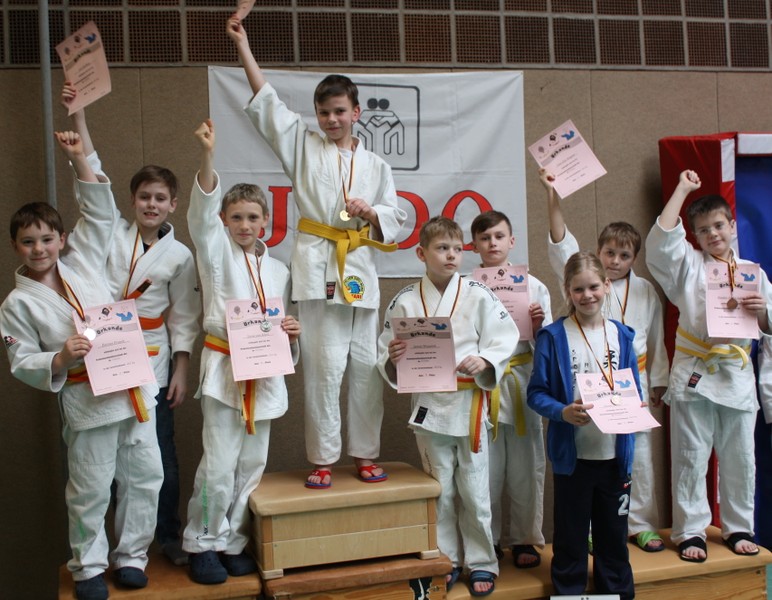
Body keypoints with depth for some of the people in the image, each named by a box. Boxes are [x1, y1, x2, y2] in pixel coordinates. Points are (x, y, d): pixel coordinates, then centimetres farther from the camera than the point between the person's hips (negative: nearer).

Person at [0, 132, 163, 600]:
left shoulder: (83, 262, 6)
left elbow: (100, 213, 8)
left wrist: (79, 158, 2)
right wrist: (60, 359, -20)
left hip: (134, 385, 4)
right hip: (86, 401, -3)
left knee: (144, 476, 11)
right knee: (91, 489, 7)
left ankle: (131, 554, 30)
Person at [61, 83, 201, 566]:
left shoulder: (180, 255, 2)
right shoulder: (113, 235, 4)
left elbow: (184, 318, 3)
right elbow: (94, 179, -3)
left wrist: (180, 371, -1)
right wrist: (79, 115, -8)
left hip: (153, 362, -1)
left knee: (162, 452, 4)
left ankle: (168, 535, 21)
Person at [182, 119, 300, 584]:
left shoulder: (279, 271, 13)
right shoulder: (217, 253, 2)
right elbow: (203, 213, -17)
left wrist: (291, 332, -7)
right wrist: (207, 157, -32)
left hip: (265, 374, 4)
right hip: (224, 370, -4)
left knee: (252, 464, 9)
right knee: (220, 464, -8)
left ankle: (233, 541, 24)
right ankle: (203, 543, 11)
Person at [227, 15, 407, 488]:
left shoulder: (375, 165, 15)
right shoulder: (304, 147, 11)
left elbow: (395, 218, 12)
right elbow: (268, 102, 5)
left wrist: (370, 212, -9)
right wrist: (243, 46, 2)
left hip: (361, 268, 2)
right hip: (317, 266, -2)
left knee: (367, 367, 3)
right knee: (325, 367, -5)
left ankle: (366, 455, 15)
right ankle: (323, 460, 6)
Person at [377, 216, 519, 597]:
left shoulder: (478, 296, -3)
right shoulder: (405, 303, -1)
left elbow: (504, 340, -5)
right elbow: (386, 356, 3)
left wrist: (484, 361, -22)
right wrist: (394, 359, -18)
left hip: (470, 404, -1)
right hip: (430, 405, 1)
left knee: (474, 490, 8)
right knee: (440, 490, 13)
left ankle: (481, 562, 24)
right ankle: (446, 560, 29)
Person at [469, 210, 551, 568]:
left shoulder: (532, 285, 6)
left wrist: (538, 327, -12)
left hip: (521, 383, 1)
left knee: (525, 466, 7)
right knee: (485, 468, 5)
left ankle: (524, 539, 23)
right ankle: (487, 541, 20)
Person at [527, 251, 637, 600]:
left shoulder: (621, 335, 6)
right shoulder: (553, 337, -5)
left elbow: (634, 391, 11)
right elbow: (536, 393, -6)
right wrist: (562, 412, -23)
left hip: (614, 453, 3)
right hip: (572, 454, -3)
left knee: (615, 535, 15)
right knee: (571, 537, 8)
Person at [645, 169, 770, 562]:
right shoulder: (688, 265, 3)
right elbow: (661, 238, -15)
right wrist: (682, 189, -11)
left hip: (737, 375, 3)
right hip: (694, 374, -2)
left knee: (740, 458, 9)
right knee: (691, 458, 2)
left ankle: (738, 528, 25)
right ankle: (690, 532, 12)